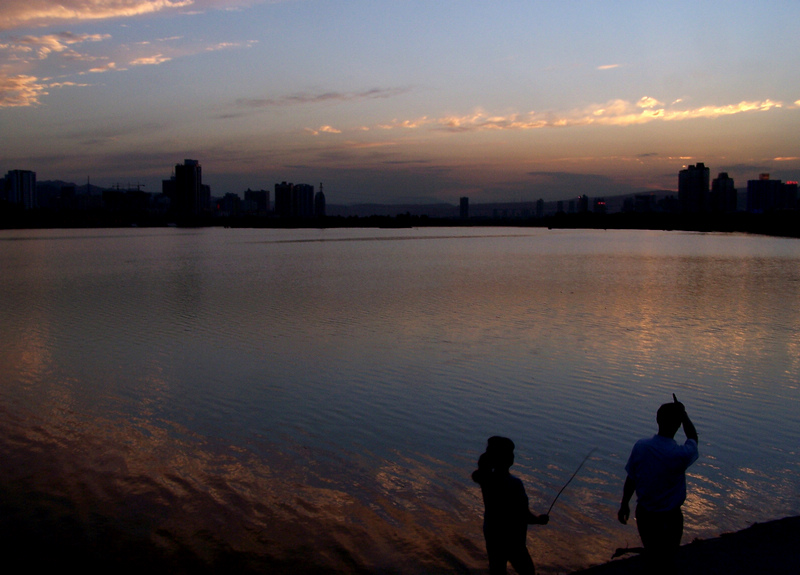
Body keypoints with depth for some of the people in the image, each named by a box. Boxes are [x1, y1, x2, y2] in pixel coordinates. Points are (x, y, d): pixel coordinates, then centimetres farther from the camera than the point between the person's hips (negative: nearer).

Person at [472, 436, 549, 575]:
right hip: (511, 540, -6)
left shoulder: (486, 478, -10)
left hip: (491, 536, 6)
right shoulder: (514, 484, -28)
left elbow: (475, 475, 16)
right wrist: (540, 520, -3)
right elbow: (525, 516, -22)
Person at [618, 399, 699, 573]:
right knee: (666, 563, 16)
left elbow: (630, 479, -2)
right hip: (669, 518, -3)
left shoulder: (640, 447, -15)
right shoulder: (680, 455, -25)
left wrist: (624, 504, 12)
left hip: (644, 513, 4)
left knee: (651, 557, 24)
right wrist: (683, 414, 5)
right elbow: (693, 438, -1)